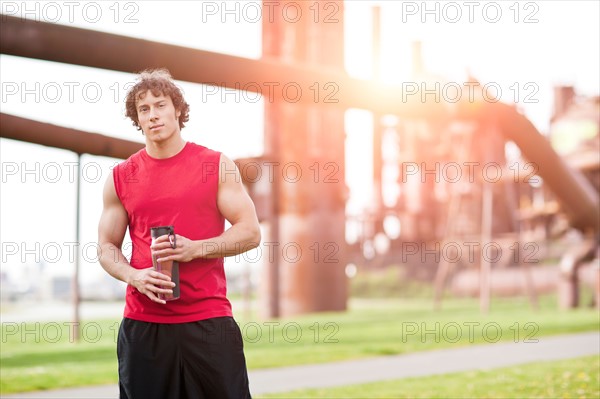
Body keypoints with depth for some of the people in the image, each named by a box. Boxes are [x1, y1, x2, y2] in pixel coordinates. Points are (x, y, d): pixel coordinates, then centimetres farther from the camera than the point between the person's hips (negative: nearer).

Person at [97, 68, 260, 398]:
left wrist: (195, 248, -14)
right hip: (142, 324, 2)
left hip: (208, 319, -1)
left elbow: (250, 232, 1)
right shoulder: (121, 177, 9)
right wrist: (134, 276, -9)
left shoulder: (217, 165, 4)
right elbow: (107, 247, 12)